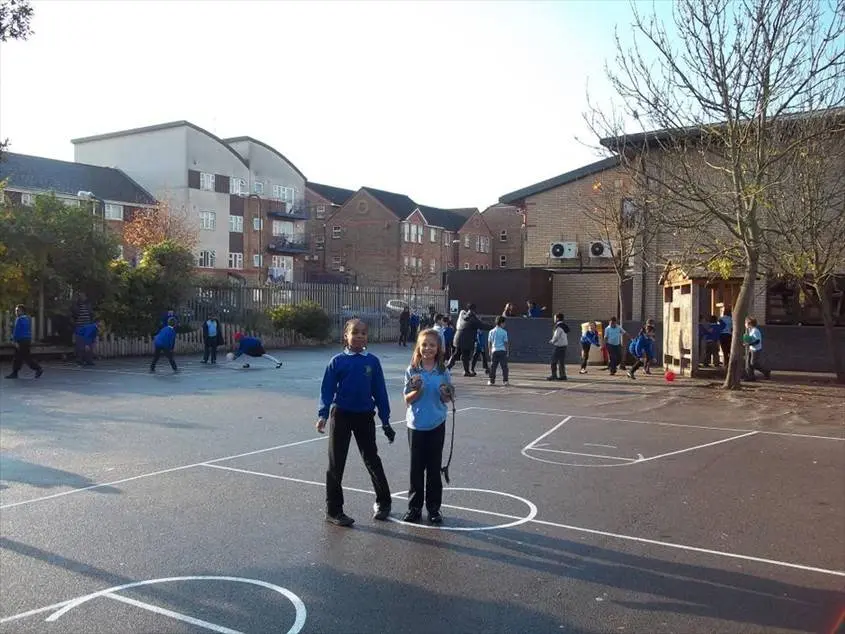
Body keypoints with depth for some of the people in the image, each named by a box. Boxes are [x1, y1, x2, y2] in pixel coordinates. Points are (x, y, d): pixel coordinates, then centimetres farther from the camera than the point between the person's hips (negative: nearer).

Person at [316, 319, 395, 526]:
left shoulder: (372, 361, -1)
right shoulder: (337, 361, -6)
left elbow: (380, 391, 4)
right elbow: (327, 389, -7)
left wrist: (385, 420, 4)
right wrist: (323, 414, -20)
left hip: (365, 417, 2)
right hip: (341, 416, -1)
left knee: (372, 460, 12)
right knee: (336, 465, 5)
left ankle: (383, 503, 29)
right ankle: (333, 511, 15)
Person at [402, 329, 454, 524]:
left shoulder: (443, 372, -2)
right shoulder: (412, 371, -4)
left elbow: (446, 399, 5)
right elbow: (407, 400, -3)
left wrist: (447, 395, -17)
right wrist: (417, 391, -22)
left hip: (436, 425, 0)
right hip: (416, 424, 0)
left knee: (434, 467, 8)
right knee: (416, 467, 8)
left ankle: (434, 508, 19)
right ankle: (414, 507, 20)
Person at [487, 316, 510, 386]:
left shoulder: (491, 332, 5)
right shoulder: (504, 332, -4)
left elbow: (489, 342, 7)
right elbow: (505, 342, -4)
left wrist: (490, 351, 16)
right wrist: (507, 351, 4)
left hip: (494, 351, 3)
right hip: (502, 351, -3)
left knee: (493, 366, 7)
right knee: (504, 366, 2)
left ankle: (492, 381, 9)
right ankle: (505, 381, 0)